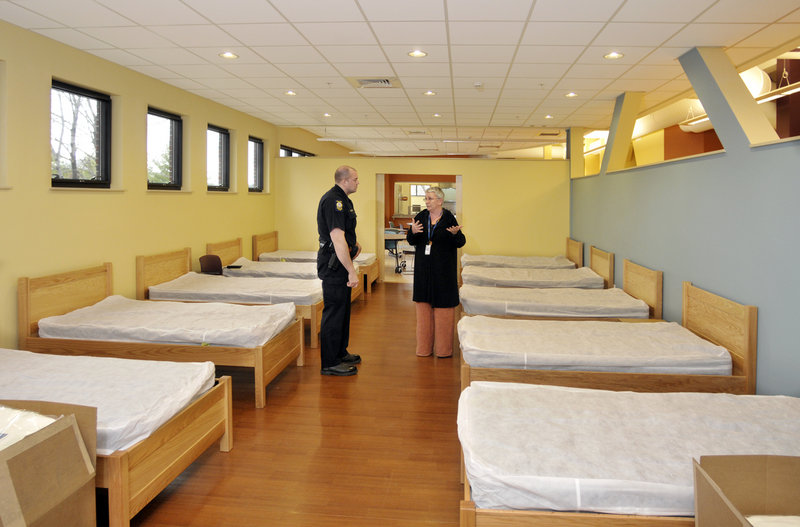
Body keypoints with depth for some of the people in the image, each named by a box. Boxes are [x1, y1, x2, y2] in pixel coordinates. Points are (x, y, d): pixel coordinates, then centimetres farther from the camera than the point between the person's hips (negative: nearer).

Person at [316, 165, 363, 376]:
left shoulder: (340, 199, 15)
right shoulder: (334, 201, -19)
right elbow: (337, 239, -26)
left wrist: (353, 243, 15)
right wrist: (352, 271, -26)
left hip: (339, 263, 11)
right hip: (334, 264, -11)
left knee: (342, 309, 18)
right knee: (334, 311, -5)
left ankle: (340, 353, 31)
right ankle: (329, 364, 4)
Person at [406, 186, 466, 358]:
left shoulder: (448, 218, -5)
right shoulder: (421, 217, 5)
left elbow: (461, 242, -4)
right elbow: (411, 241, 8)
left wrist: (455, 234, -25)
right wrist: (412, 232, -13)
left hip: (443, 270, -4)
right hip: (424, 269, 4)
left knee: (442, 307, 1)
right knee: (424, 306, 8)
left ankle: (443, 348, 13)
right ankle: (424, 347, 17)